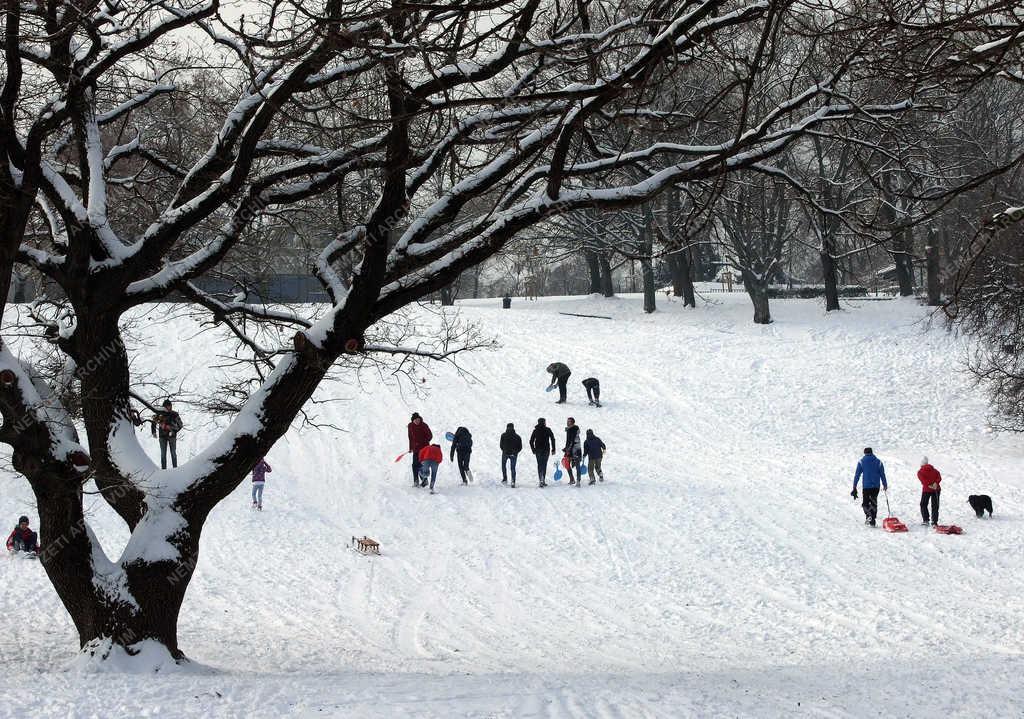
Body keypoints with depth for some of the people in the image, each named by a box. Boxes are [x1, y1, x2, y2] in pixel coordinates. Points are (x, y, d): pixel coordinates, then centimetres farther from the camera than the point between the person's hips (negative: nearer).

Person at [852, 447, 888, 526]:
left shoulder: (861, 462, 0)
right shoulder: (878, 462, 4)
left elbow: (857, 475, -1)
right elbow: (882, 474, 5)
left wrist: (854, 487, 2)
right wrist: (885, 485, 16)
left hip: (866, 486, -2)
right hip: (876, 486, 2)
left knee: (865, 502, 7)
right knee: (874, 503, 12)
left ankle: (868, 515, -22)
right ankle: (873, 521, 8)